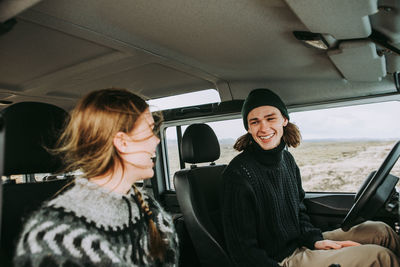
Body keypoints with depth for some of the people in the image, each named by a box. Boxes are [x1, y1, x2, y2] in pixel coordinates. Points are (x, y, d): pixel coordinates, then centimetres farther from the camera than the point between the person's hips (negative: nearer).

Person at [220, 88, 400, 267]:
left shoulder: (286, 158, 1)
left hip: (301, 244, 8)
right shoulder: (239, 175, -26)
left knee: (380, 231, 5)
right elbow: (242, 251, -21)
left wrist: (315, 240, -3)